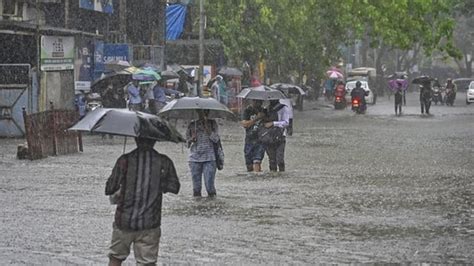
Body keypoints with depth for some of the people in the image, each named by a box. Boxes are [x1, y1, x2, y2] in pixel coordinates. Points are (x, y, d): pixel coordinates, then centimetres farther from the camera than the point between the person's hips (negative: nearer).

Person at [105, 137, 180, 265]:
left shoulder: (125, 160, -6)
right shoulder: (164, 162, -4)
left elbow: (109, 189, -4)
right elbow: (174, 187, 5)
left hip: (124, 221, 0)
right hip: (149, 223, 0)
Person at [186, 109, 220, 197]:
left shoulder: (212, 123, 6)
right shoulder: (192, 125, 9)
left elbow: (216, 139, -6)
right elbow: (187, 142, 13)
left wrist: (206, 126, -12)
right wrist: (191, 140, -10)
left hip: (209, 158, -1)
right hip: (194, 158, 1)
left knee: (209, 184, -9)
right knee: (196, 187, 0)